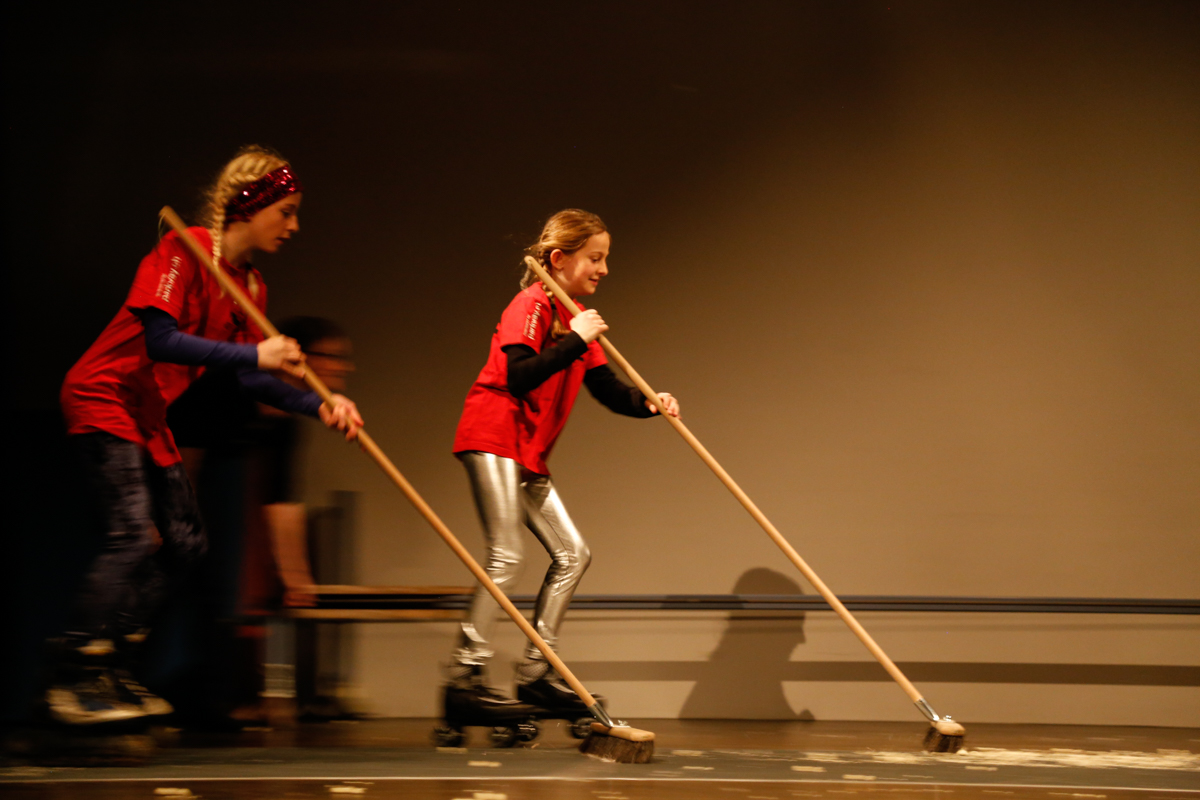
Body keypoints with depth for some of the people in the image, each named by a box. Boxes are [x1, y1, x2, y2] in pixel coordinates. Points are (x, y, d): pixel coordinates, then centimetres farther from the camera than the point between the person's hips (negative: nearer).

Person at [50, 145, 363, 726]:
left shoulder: (250, 285, 8)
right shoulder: (183, 251, -18)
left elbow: (249, 378, 6)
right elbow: (160, 340, -28)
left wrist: (319, 407, -8)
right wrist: (255, 354, -29)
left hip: (148, 416, 10)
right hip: (103, 399, -10)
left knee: (183, 541, 7)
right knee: (132, 534, -20)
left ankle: (111, 671, 13)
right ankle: (70, 682, -15)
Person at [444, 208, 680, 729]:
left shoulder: (575, 317, 17)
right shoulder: (533, 304, -10)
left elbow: (607, 390, 12)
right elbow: (518, 377, -24)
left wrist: (648, 402, -6)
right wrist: (575, 341, -22)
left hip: (529, 456, 10)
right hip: (494, 437, -9)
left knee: (571, 554, 7)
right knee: (506, 556, -15)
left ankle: (536, 673, 10)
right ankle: (465, 676, -14)